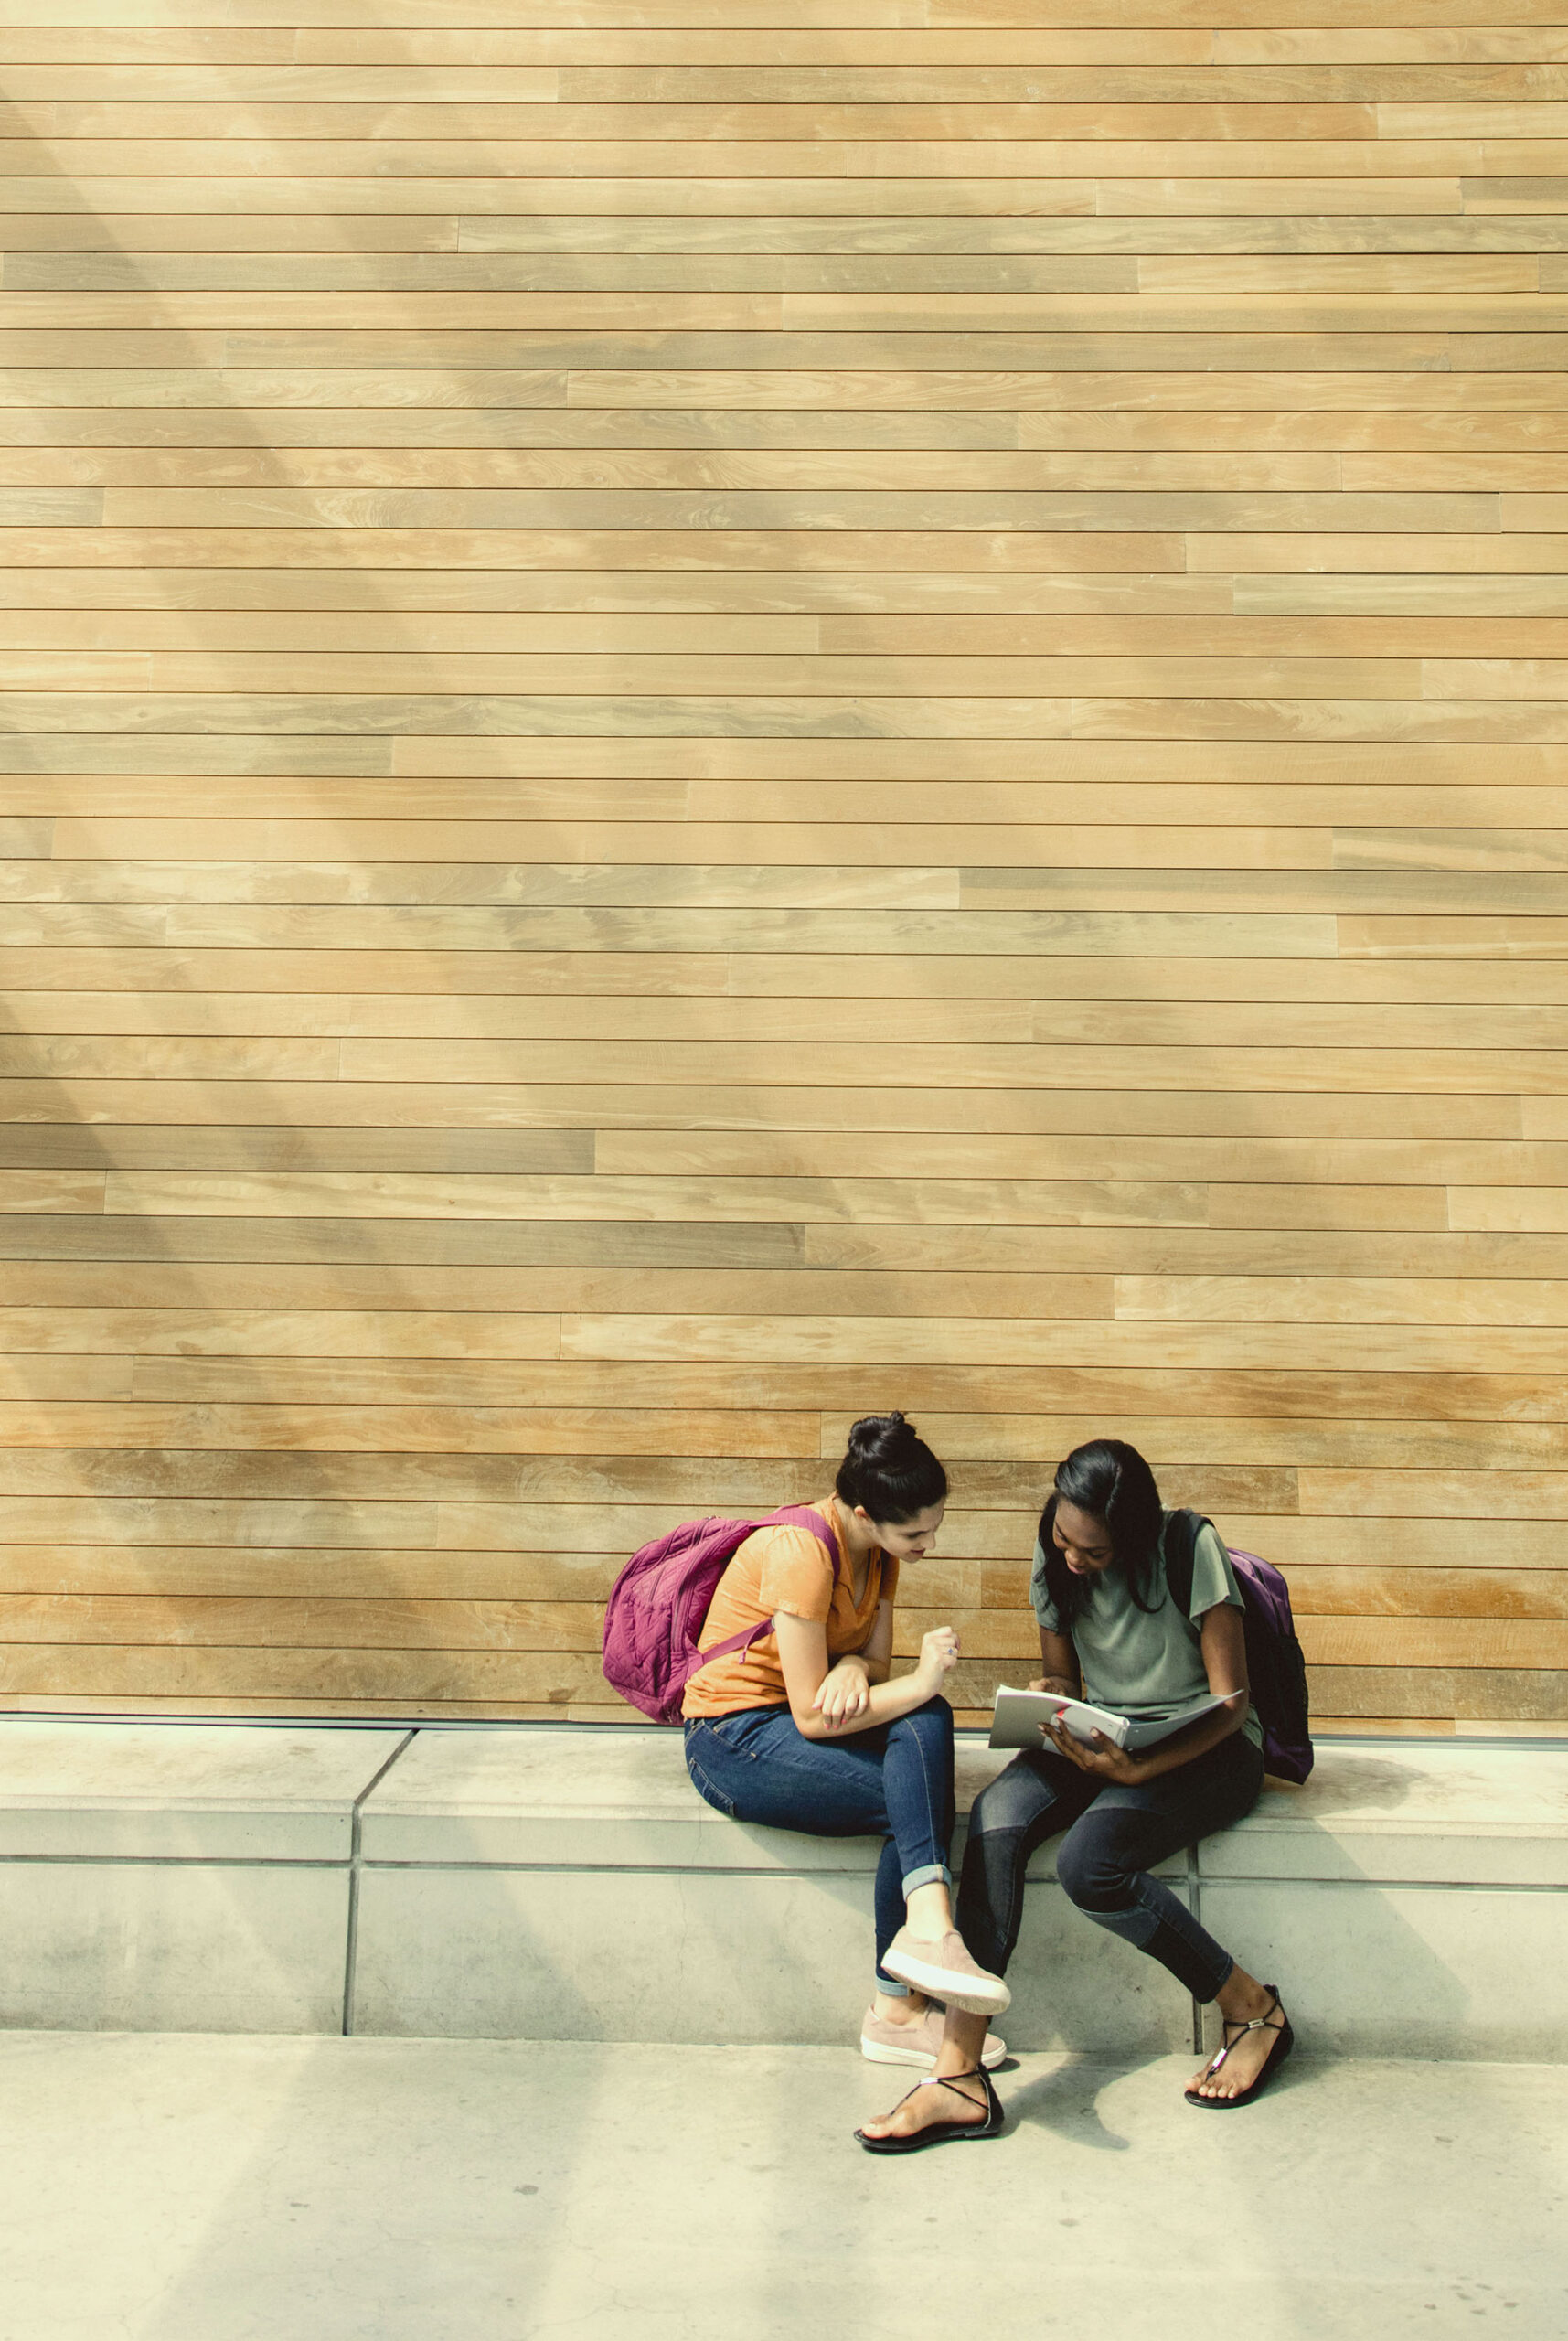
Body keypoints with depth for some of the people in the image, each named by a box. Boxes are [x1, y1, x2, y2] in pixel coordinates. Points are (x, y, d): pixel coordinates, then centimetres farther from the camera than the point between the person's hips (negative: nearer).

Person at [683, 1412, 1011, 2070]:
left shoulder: (879, 1549, 1)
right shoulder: (801, 1552, -25)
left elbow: (875, 1660, 1)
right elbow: (813, 1716, -24)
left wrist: (852, 1666, -22)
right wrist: (920, 1683, -21)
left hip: (792, 1724, 7)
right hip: (735, 1743, -7)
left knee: (926, 1725, -22)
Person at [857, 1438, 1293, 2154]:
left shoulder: (1191, 1549, -17)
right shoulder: (1052, 1559, 0)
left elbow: (1232, 1703, -15)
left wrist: (1137, 1768, -28)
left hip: (1206, 1747, -5)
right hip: (1105, 1739, 5)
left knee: (1088, 1860, -31)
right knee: (996, 1815, -26)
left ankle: (1252, 2008, -7)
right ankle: (959, 2075, -28)